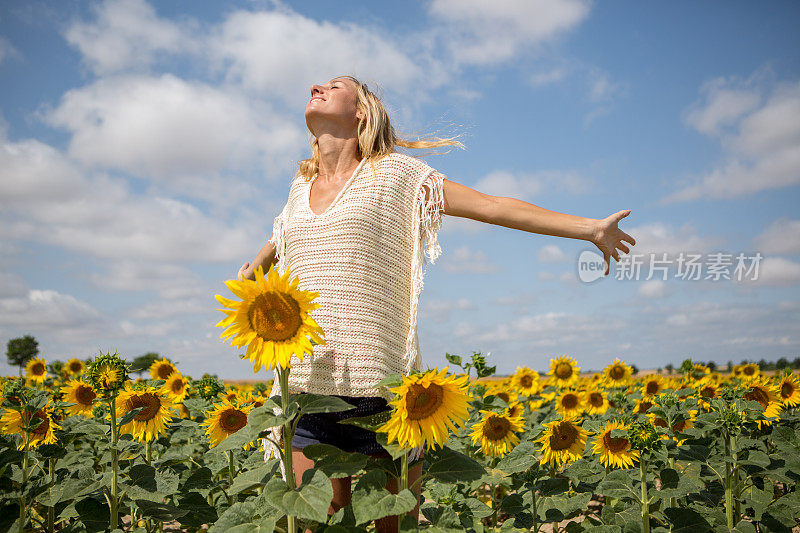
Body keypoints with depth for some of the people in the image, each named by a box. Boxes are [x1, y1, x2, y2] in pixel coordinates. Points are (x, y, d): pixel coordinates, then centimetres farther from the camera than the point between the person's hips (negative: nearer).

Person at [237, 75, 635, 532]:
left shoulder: (395, 174, 5)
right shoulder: (301, 188, 20)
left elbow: (495, 206, 4)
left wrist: (590, 228, 4)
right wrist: (251, 270, 61)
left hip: (379, 387, -4)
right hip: (306, 386, 4)